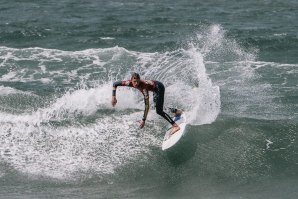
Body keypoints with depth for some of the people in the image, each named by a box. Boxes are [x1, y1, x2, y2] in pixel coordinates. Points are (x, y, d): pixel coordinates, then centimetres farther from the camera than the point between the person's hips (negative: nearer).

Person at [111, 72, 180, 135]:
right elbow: (115, 84, -15)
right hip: (154, 87, 8)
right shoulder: (130, 83, -28)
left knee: (159, 111, -16)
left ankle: (175, 126, -13)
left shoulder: (144, 87, -43)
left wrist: (143, 120, -46)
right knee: (155, 101, 34)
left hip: (159, 87, -8)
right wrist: (113, 97, -22)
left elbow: (147, 105, -45)